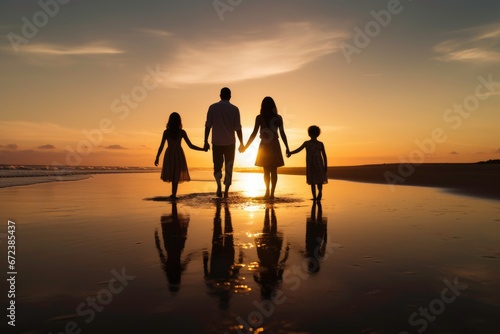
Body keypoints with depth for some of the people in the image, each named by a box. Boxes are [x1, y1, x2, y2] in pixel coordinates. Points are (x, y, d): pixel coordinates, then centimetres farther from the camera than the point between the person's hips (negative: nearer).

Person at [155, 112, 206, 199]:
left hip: (169, 155, 0)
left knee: (171, 174, 14)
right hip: (178, 155, 0)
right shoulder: (182, 132, -9)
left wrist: (157, 158, 3)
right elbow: (191, 146, -10)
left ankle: (174, 194, 10)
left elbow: (161, 146, -8)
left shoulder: (166, 132, -9)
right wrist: (203, 149, -1)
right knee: (176, 175, 10)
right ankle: (173, 194, 11)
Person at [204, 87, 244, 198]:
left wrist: (206, 142, 4)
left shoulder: (213, 107, -1)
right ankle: (226, 191, 8)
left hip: (216, 143, 0)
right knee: (228, 167, 10)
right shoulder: (234, 109, -3)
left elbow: (208, 126, -3)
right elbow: (238, 128, -4)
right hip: (230, 143, 0)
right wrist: (241, 144, 4)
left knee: (217, 166, 12)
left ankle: (219, 185, -11)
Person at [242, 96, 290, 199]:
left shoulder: (259, 118, -7)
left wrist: (245, 146, 1)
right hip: (274, 146, 0)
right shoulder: (278, 118, -3)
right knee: (273, 171, 6)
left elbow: (254, 133, -7)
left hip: (264, 147, 0)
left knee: (266, 171, 12)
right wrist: (287, 148, 6)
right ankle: (271, 193, 1)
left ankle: (268, 191, 16)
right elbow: (282, 134, -2)